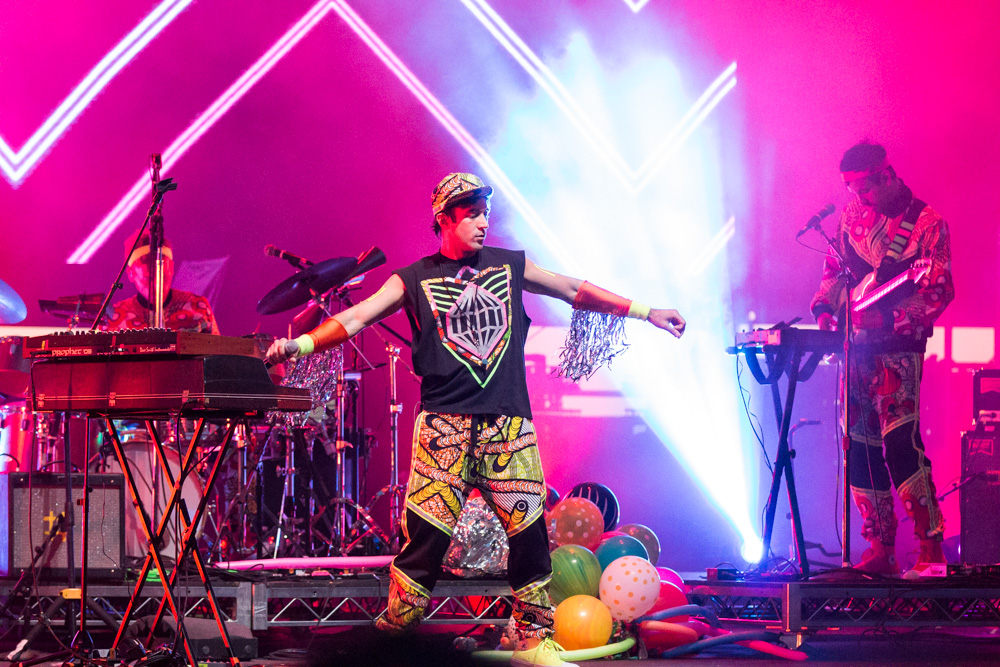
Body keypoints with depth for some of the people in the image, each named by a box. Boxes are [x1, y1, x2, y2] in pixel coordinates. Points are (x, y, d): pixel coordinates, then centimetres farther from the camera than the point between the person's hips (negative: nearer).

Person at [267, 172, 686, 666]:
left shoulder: (510, 266, 14)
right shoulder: (414, 280, 6)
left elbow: (576, 292, 21)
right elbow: (356, 317, -4)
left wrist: (645, 312, 20)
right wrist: (302, 344, -19)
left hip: (510, 426, 3)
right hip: (443, 427, -3)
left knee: (530, 534, 2)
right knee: (424, 537, -8)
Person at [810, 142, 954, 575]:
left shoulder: (926, 223, -6)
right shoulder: (853, 215, 12)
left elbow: (939, 291, -10)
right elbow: (834, 269, 21)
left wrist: (893, 320, -21)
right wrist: (825, 311, 5)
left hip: (899, 348, -6)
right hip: (857, 347, 6)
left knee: (900, 440, -19)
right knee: (861, 448, 5)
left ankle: (931, 547, -16)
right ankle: (881, 551, 13)